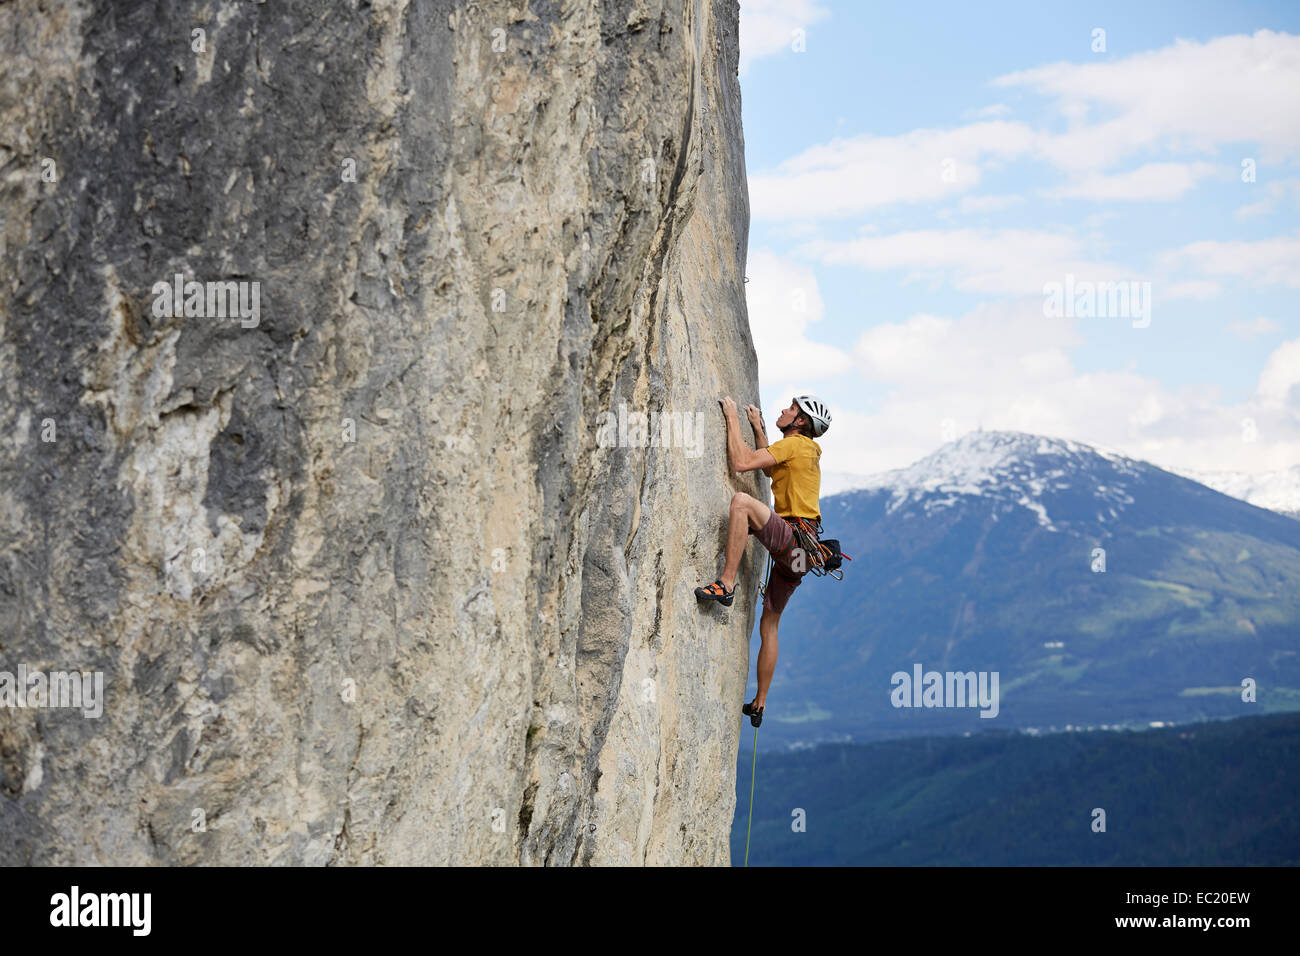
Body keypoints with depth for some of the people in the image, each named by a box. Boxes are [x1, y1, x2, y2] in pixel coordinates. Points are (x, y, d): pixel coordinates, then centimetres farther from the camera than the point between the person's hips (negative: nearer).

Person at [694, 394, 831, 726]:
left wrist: (732, 418, -6)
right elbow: (769, 469, 38)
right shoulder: (807, 450, 22)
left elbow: (741, 462, -17)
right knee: (769, 624, 17)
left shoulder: (795, 443, -7)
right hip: (796, 554, 10)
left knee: (742, 500, -30)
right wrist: (758, 428, 33)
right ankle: (759, 705, 24)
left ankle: (726, 584, -34)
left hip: (792, 539, -10)